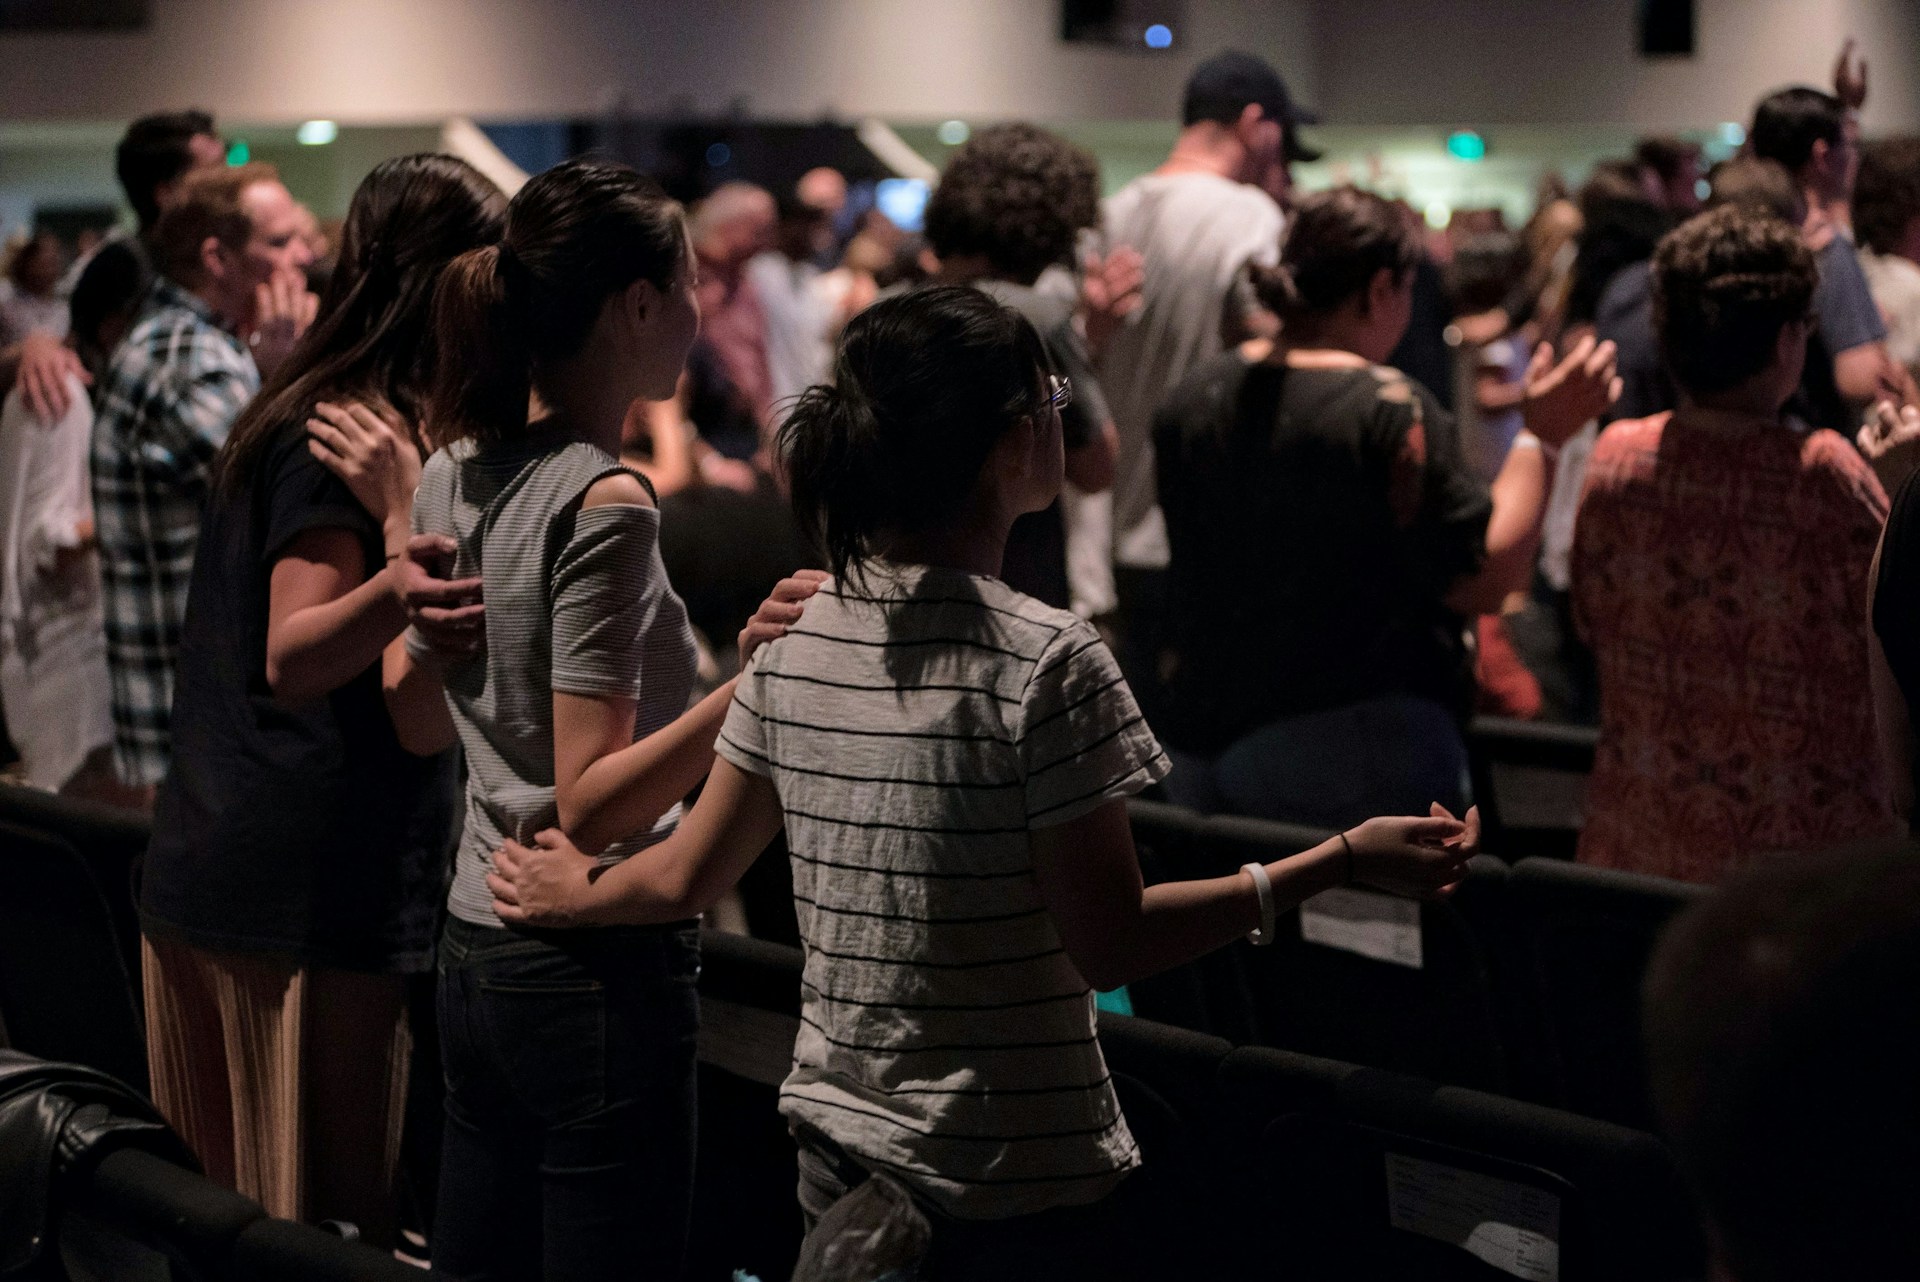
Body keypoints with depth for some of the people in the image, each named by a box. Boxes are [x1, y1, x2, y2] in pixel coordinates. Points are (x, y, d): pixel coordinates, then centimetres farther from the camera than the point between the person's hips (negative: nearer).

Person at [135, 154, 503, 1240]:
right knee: (324, 1218, -2)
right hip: (320, 903, -10)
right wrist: (400, 580, -38)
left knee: (223, 1221, 15)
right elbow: (291, 661, -23)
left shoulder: (295, 422, 14)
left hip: (210, 873, 10)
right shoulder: (349, 446, -14)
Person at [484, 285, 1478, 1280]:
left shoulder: (796, 638, 0)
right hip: (1015, 1194, -6)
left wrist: (572, 896, 28)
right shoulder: (1044, 659, -18)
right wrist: (1340, 860, -12)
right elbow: (1109, 945, -16)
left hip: (836, 1144, 6)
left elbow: (688, 877, 8)